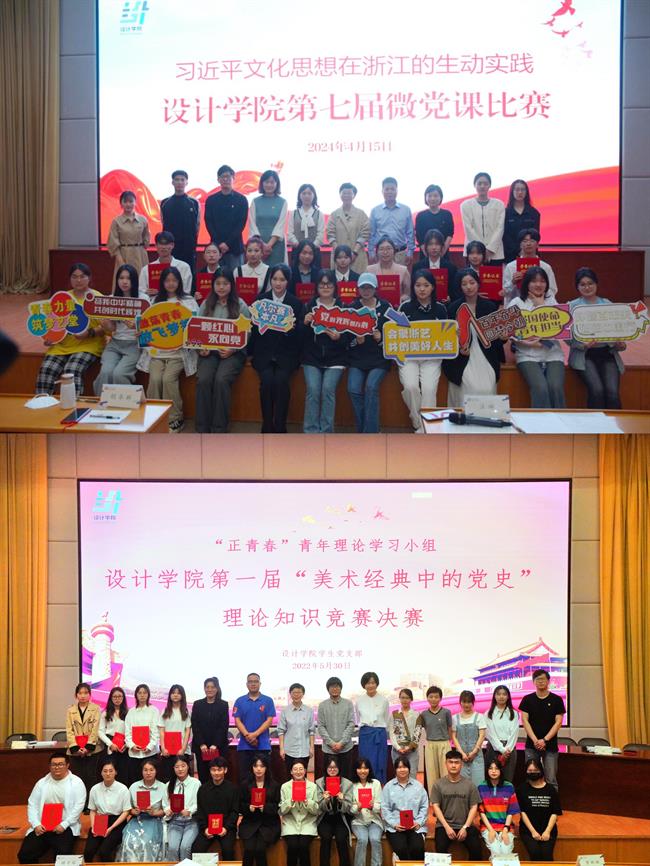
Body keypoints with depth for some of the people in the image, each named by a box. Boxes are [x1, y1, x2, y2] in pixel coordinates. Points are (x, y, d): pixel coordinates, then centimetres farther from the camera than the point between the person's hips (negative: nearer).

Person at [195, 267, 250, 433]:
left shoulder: (240, 305, 3)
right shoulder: (206, 304, 12)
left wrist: (232, 350, -14)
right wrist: (201, 348, -9)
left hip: (233, 352, -2)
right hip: (209, 351, 2)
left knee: (221, 380, -30)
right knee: (203, 380, -26)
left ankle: (219, 429, -20)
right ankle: (202, 428, -18)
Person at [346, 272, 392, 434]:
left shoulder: (385, 307, 4)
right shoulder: (352, 308, 6)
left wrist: (381, 338, -14)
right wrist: (356, 340, -14)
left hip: (379, 358, -1)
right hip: (357, 359, 2)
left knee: (371, 387, -25)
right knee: (353, 389, -21)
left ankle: (370, 432, -19)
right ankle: (363, 430, -7)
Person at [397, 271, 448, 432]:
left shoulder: (440, 309, 6)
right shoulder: (405, 307, 3)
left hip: (432, 357, 0)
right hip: (408, 355, 0)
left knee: (429, 388, -24)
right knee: (411, 386, -26)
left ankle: (426, 427, -13)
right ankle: (418, 423, -6)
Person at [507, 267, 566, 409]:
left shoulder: (551, 301, 16)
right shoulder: (516, 303, 7)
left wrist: (541, 305, 2)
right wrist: (524, 342, -15)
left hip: (552, 354, 2)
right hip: (528, 356, -2)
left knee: (556, 387, -24)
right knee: (540, 388, -27)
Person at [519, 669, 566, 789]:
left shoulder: (556, 700, 2)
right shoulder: (527, 699, 6)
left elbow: (558, 722, -2)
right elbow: (525, 720, 1)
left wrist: (544, 740, -11)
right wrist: (535, 740, -11)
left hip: (550, 745, -1)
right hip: (531, 745, 1)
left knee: (551, 780, -3)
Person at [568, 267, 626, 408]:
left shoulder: (608, 305, 15)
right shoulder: (572, 306, 8)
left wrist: (621, 345, -10)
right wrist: (583, 345, -19)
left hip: (607, 353, 2)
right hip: (584, 355, -2)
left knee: (612, 392, -23)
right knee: (597, 390, -27)